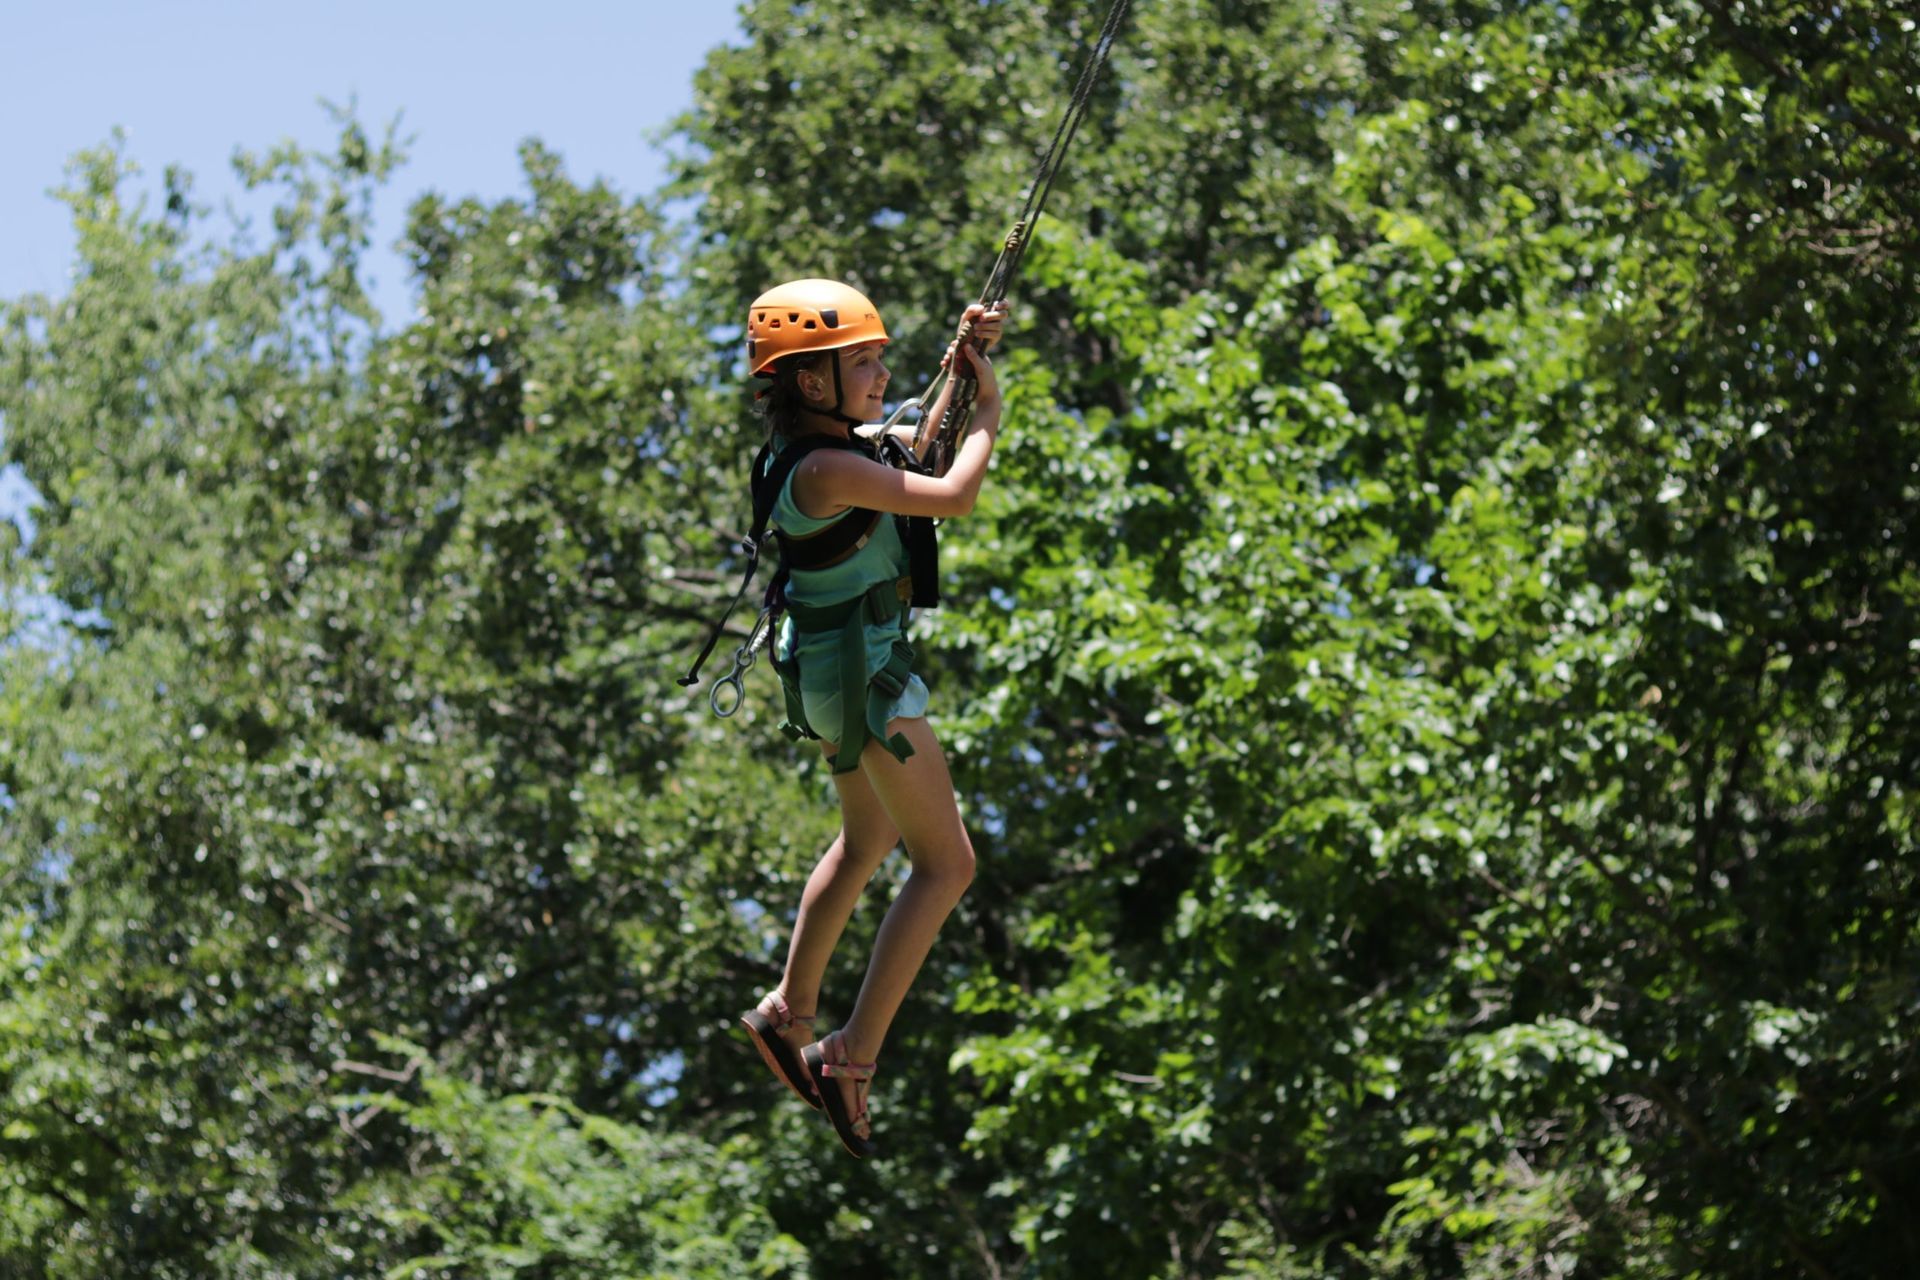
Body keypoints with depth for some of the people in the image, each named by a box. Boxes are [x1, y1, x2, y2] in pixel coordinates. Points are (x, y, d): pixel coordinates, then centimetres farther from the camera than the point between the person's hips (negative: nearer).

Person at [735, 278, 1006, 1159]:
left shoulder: (820, 443, 4)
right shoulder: (825, 469, -26)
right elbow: (953, 497, -24)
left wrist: (963, 367, 8)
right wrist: (987, 414, -7)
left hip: (826, 666, 10)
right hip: (862, 672, -10)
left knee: (869, 838, 29)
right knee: (946, 862, -2)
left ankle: (788, 1015, 37)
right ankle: (852, 1057, -6)